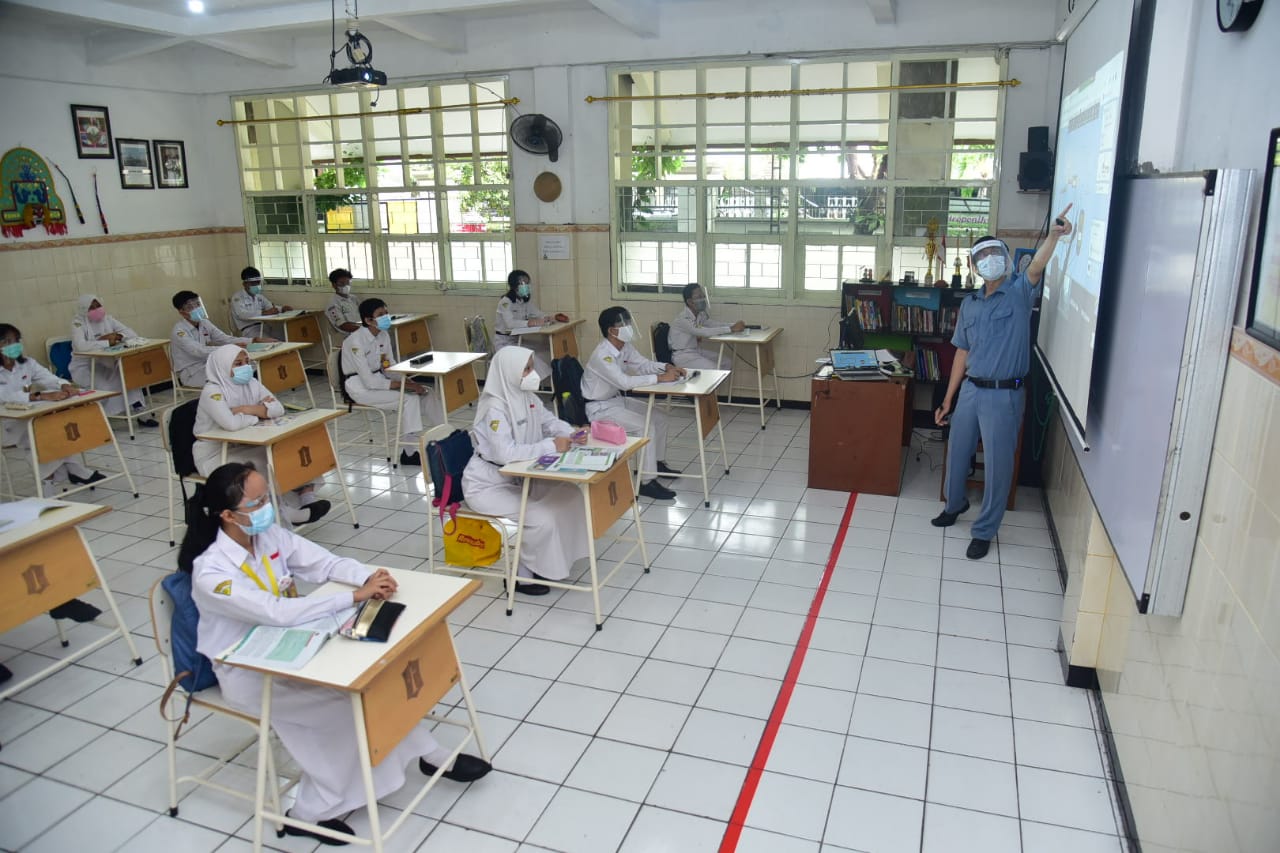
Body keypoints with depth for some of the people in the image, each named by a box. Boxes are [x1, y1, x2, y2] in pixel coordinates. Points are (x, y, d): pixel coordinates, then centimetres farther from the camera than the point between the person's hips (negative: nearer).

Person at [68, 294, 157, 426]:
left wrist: (116, 336, -20)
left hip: (105, 364, 5)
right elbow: (80, 346, -32)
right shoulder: (78, 323, -13)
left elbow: (133, 334, -2)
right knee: (103, 387, -30)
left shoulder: (107, 318, 3)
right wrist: (107, 342, -29)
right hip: (84, 367, -5)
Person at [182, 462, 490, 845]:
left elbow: (326, 563, -5)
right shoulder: (210, 573, -26)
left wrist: (369, 577, -26)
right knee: (349, 699, -21)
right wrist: (356, 595, -34)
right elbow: (279, 613, -36)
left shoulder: (270, 535, -6)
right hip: (247, 673, -6)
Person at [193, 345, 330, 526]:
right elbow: (231, 423, -36)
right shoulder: (212, 392, -19)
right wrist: (260, 412, -18)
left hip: (244, 447, 7)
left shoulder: (252, 383, 3)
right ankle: (282, 512, -17)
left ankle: (306, 497, -14)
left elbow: (278, 408, -7)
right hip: (214, 454, -7)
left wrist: (249, 409, -21)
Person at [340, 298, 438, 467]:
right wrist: (404, 384, -27)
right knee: (408, 398, -26)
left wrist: (409, 382, -12)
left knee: (423, 392, -7)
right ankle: (410, 452, -20)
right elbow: (369, 381, -27)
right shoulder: (356, 341, -23)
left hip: (378, 380, 8)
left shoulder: (384, 335, 0)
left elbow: (390, 366, 7)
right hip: (360, 387, -8)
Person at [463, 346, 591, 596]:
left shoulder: (526, 397, 0)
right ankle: (521, 575, 3)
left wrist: (571, 433, -11)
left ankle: (545, 564, 13)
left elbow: (550, 421, 11)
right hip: (487, 485, -9)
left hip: (516, 477, 9)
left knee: (568, 495, -1)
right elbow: (505, 453, -35)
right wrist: (551, 446, -31)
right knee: (540, 519, -22)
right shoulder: (495, 407, -26)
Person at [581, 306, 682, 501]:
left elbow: (643, 364, 6)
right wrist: (660, 378, -35)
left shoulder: (625, 347, -2)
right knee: (646, 427, -22)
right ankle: (647, 483, -17)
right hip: (600, 408, -9)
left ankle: (657, 463, 25)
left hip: (617, 399, 9)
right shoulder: (602, 355, -29)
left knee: (659, 418, 7)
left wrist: (668, 367, -14)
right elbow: (624, 382, -37)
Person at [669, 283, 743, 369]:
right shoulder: (683, 318, -25)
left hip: (696, 350, 9)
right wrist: (732, 329, -30)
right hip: (682, 355, -9)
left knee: (728, 361, 4)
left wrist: (734, 325, -13)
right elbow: (705, 332, -33)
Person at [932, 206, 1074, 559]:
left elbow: (1036, 268, -28)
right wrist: (948, 399, 11)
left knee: (997, 464, 3)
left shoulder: (1019, 292, -6)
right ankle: (954, 503, 45)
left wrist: (1054, 235, -48)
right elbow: (962, 354, 11)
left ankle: (984, 532, 18)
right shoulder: (969, 304, 8)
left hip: (1004, 395, -5)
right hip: (970, 390, 5)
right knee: (957, 452, 19)